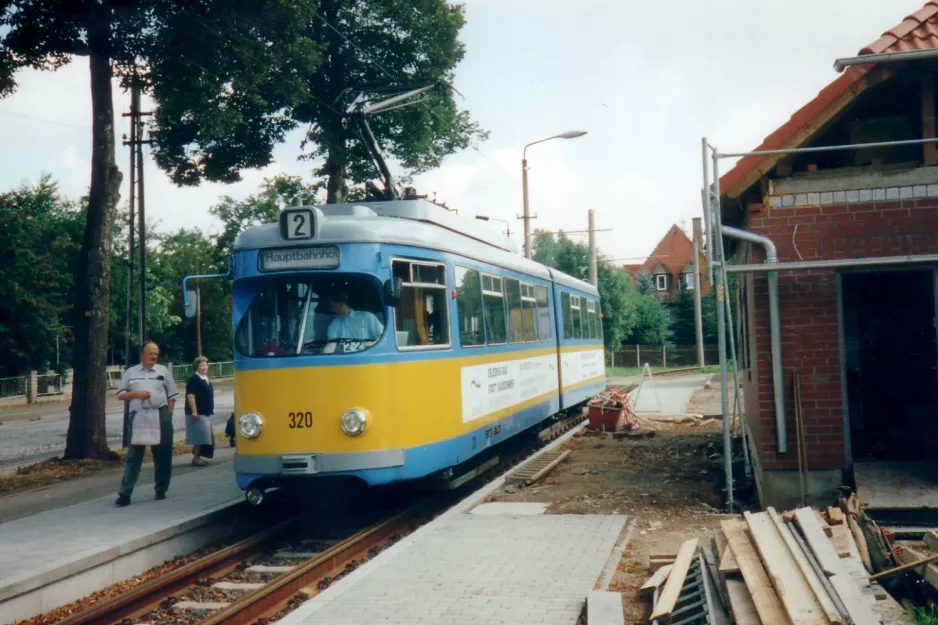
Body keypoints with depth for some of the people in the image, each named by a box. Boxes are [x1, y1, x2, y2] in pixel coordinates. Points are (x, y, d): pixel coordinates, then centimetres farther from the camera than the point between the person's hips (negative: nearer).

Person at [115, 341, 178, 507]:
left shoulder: (163, 371, 8)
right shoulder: (130, 372, 8)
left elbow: (171, 395, 10)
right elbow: (120, 395, 9)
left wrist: (168, 414, 1)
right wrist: (136, 394, -9)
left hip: (161, 416, 1)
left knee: (163, 455, 5)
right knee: (134, 456, -1)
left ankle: (161, 490, 17)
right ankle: (124, 493, -2)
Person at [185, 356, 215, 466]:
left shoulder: (206, 380, 15)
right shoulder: (193, 380, -14)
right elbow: (190, 396, -21)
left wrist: (210, 409, 23)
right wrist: (194, 411, -26)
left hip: (206, 412, 10)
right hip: (198, 413, -9)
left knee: (203, 436, 12)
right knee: (199, 436, -10)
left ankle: (197, 457, 19)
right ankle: (196, 458, -4)